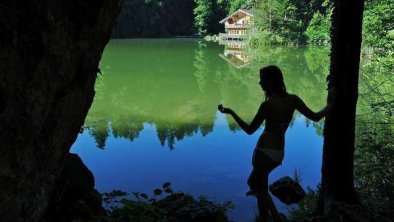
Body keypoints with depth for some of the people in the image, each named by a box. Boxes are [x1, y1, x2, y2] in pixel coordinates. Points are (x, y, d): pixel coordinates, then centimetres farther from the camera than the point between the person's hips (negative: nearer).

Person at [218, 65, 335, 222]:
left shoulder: (267, 105, -17)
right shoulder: (292, 99, -3)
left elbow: (250, 130, -10)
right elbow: (315, 117, 3)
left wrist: (231, 113, -4)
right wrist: (330, 105, 21)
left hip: (265, 152, -7)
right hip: (279, 153, 7)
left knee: (261, 190, 12)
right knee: (253, 181, 28)